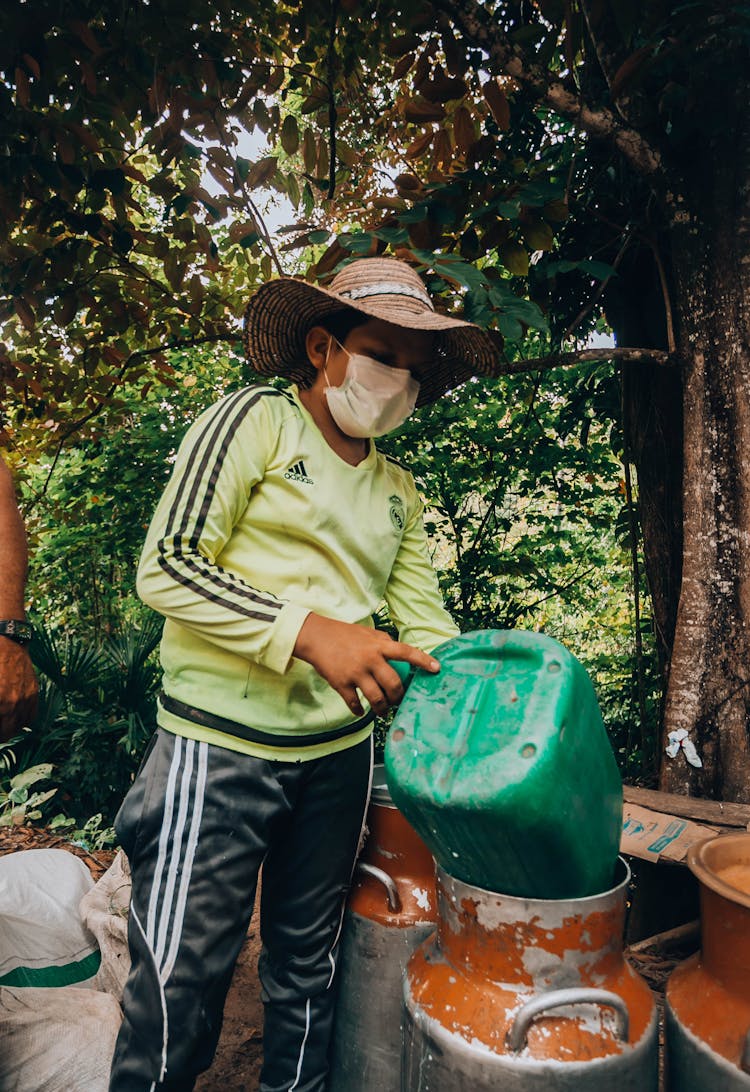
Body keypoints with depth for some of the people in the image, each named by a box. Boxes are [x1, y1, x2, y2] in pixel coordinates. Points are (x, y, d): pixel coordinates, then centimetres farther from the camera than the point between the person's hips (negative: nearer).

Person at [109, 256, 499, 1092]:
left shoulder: (399, 492, 12)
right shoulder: (254, 421, -5)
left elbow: (423, 618, 10)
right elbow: (166, 566, -13)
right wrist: (309, 630, -24)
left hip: (340, 755, 6)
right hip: (221, 748, -5)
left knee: (307, 968, 20)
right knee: (180, 987, 4)